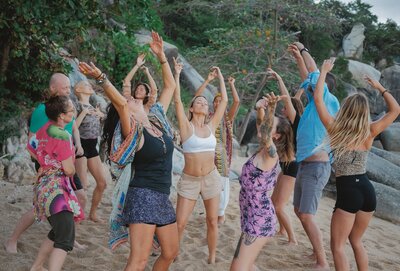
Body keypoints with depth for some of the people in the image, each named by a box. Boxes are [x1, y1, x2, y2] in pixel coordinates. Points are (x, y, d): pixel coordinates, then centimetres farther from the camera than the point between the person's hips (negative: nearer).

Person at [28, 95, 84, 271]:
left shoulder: (45, 129, 10)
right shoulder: (62, 136, -16)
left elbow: (31, 148, 27)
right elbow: (69, 170, -14)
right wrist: (69, 169, 9)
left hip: (45, 186, 10)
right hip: (56, 188, -10)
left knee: (58, 232, 26)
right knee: (66, 238, -22)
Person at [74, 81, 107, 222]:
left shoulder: (93, 107, 14)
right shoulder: (77, 106, -9)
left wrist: (100, 115, 8)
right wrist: (84, 112, -19)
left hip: (92, 147, 8)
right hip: (80, 146, -8)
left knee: (102, 183, 7)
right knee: (83, 185, -11)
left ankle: (92, 213, 21)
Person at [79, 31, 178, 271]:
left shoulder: (157, 118, 9)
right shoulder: (132, 131, -12)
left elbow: (170, 86, 17)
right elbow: (120, 102, -32)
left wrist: (161, 55, 14)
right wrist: (101, 78, -44)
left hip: (162, 197, 8)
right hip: (144, 196, -8)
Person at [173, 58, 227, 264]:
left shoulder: (211, 125, 5)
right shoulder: (186, 126, -4)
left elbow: (224, 101, 6)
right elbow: (177, 99, -13)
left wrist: (220, 77, 11)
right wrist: (177, 75, -11)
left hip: (211, 178, 3)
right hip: (189, 180, -3)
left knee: (212, 221, 8)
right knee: (179, 223, -1)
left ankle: (212, 259, 22)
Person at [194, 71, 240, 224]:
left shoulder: (227, 118, 6)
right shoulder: (207, 116, 8)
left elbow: (237, 101, -9)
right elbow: (197, 97, 0)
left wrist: (231, 84, -5)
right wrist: (207, 81, -3)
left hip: (222, 154, -1)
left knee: (221, 183, 2)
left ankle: (221, 213, 16)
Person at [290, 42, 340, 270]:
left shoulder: (329, 101, -9)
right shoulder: (315, 101, 12)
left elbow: (314, 73, -16)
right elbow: (308, 78, 25)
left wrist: (304, 49, -4)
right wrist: (298, 56, 27)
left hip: (317, 166, -9)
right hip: (305, 165, 9)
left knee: (307, 216, -12)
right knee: (300, 211, 16)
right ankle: (318, 251, 29)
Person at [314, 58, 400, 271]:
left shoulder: (334, 128, -6)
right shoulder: (369, 133, 2)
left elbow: (317, 98, 0)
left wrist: (324, 71, 10)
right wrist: (379, 87, 21)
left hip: (347, 191, -5)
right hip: (367, 190, 5)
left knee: (338, 246, 4)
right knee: (356, 242, 23)